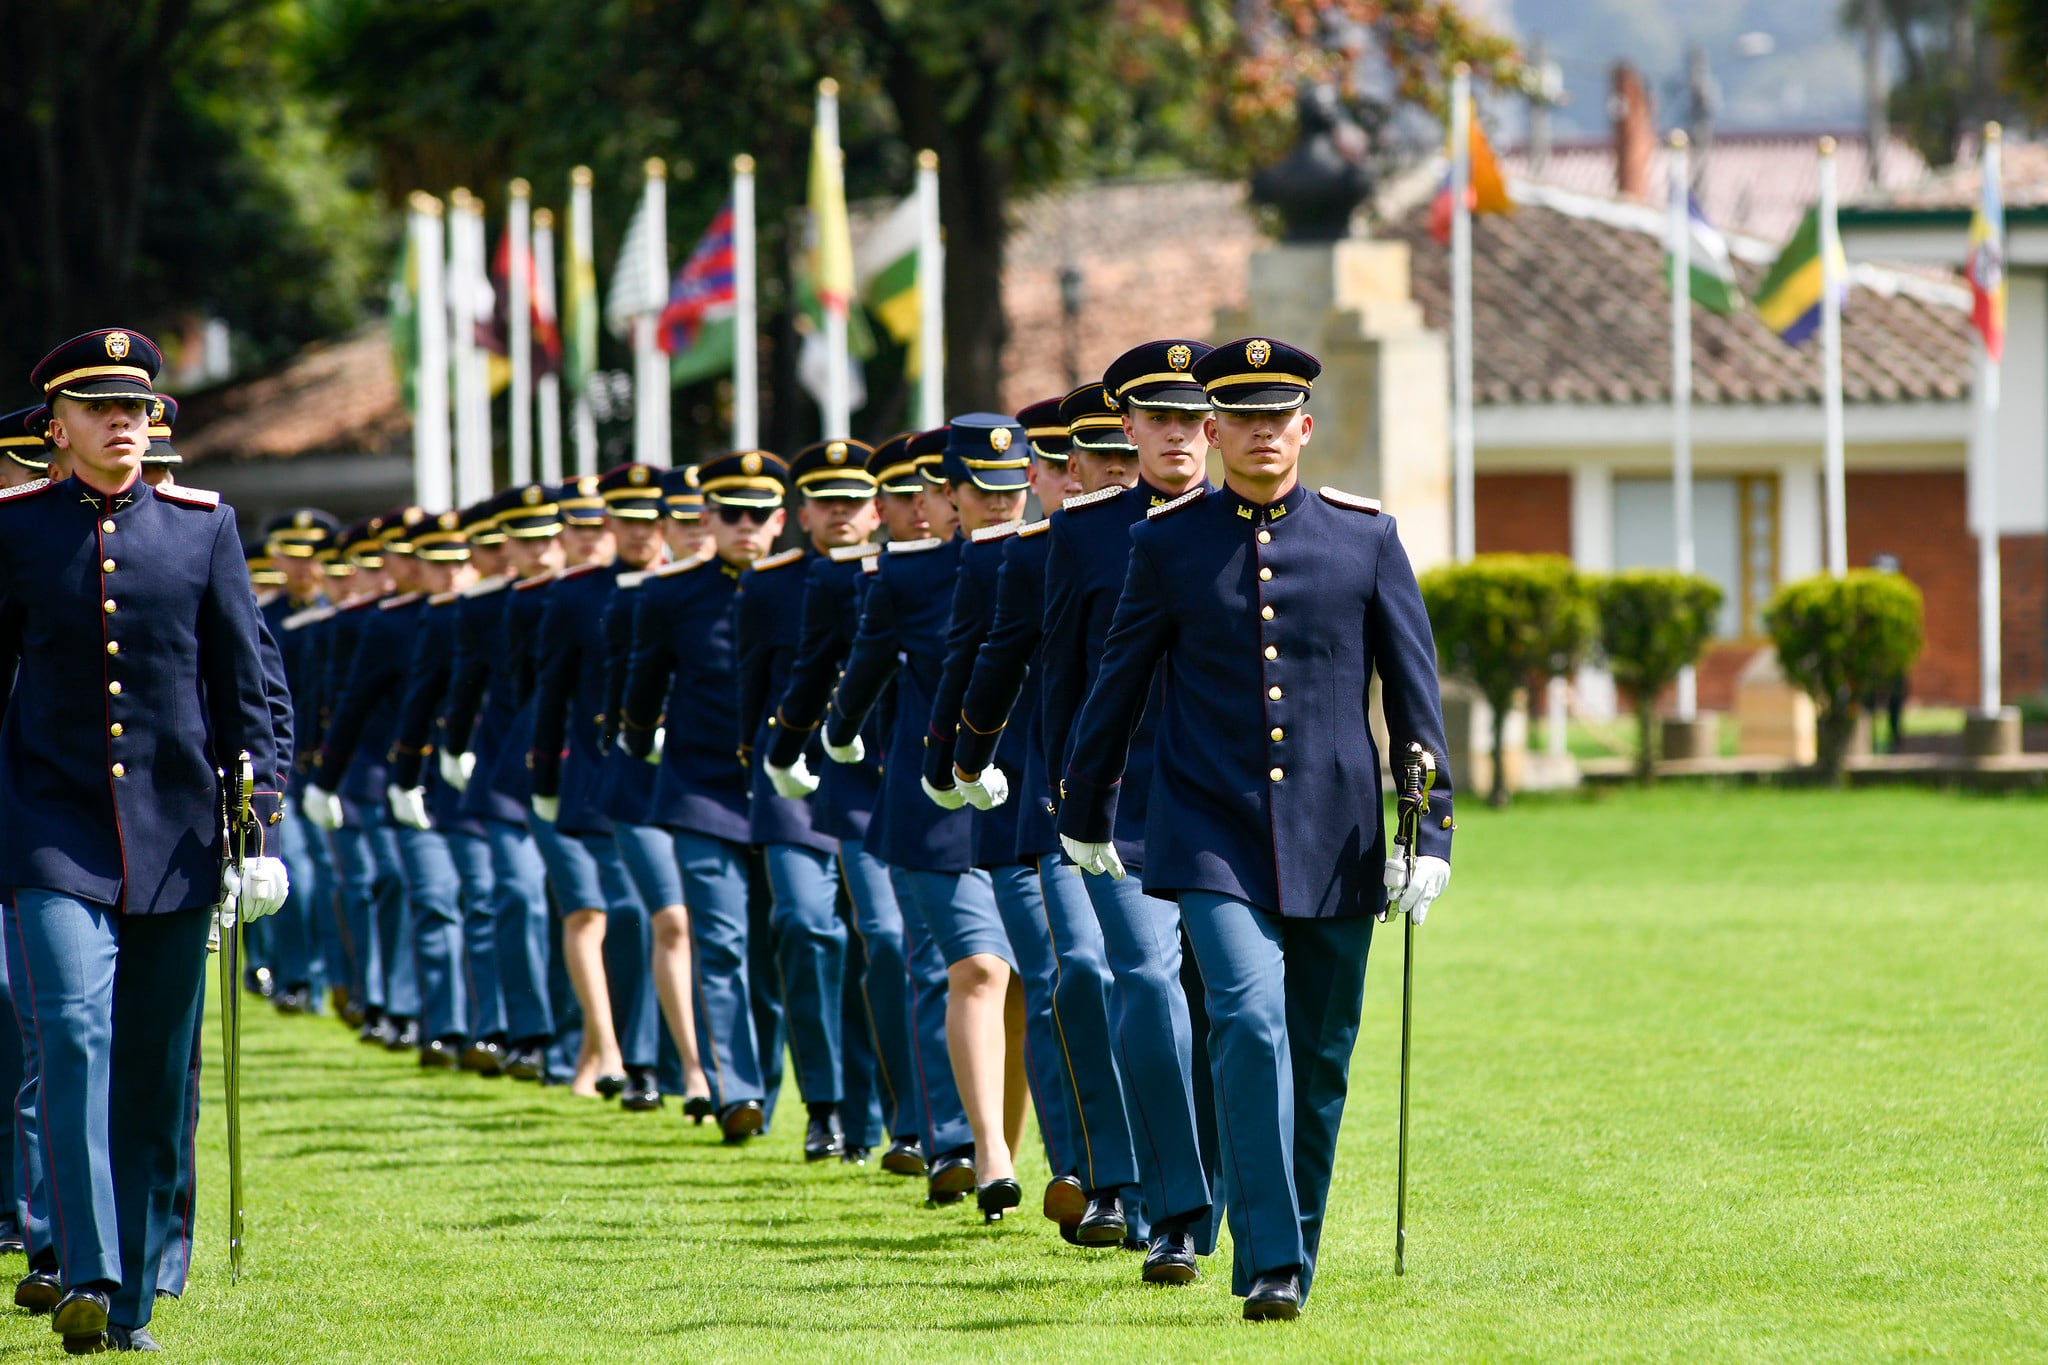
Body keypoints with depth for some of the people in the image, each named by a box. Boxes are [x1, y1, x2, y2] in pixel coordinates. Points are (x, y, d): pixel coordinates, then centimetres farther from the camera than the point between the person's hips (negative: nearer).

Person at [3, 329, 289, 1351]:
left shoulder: (204, 525, 5)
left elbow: (245, 685, 7)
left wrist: (257, 822, 0)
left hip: (176, 837, 2)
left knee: (158, 1076, 4)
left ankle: (135, 1302, 13)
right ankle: (89, 1278, -24)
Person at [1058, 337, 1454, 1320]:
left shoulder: (1365, 536, 4)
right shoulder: (1167, 544, 2)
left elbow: (1414, 692, 5)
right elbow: (1118, 683, 12)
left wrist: (1431, 832, 0)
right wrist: (1086, 815, 18)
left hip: (1334, 846, 2)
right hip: (1214, 842, -2)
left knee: (1317, 1062, 8)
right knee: (1251, 1025, -19)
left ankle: (1295, 1252, 25)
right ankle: (1269, 1266, -20)